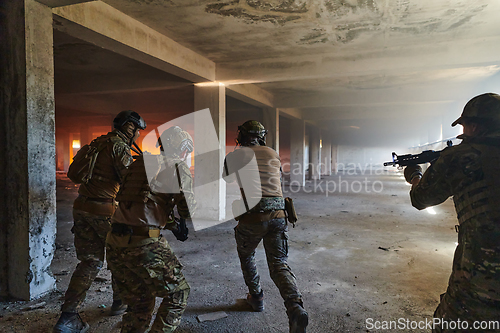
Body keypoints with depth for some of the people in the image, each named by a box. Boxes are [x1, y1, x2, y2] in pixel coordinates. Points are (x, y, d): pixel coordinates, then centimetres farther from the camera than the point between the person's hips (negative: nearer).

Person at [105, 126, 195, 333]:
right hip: (143, 244, -7)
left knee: (140, 303, 23)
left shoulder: (139, 163, 18)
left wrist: (173, 225, 27)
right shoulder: (178, 167, -3)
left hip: (114, 244, 8)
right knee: (178, 294, 12)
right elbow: (188, 210, -7)